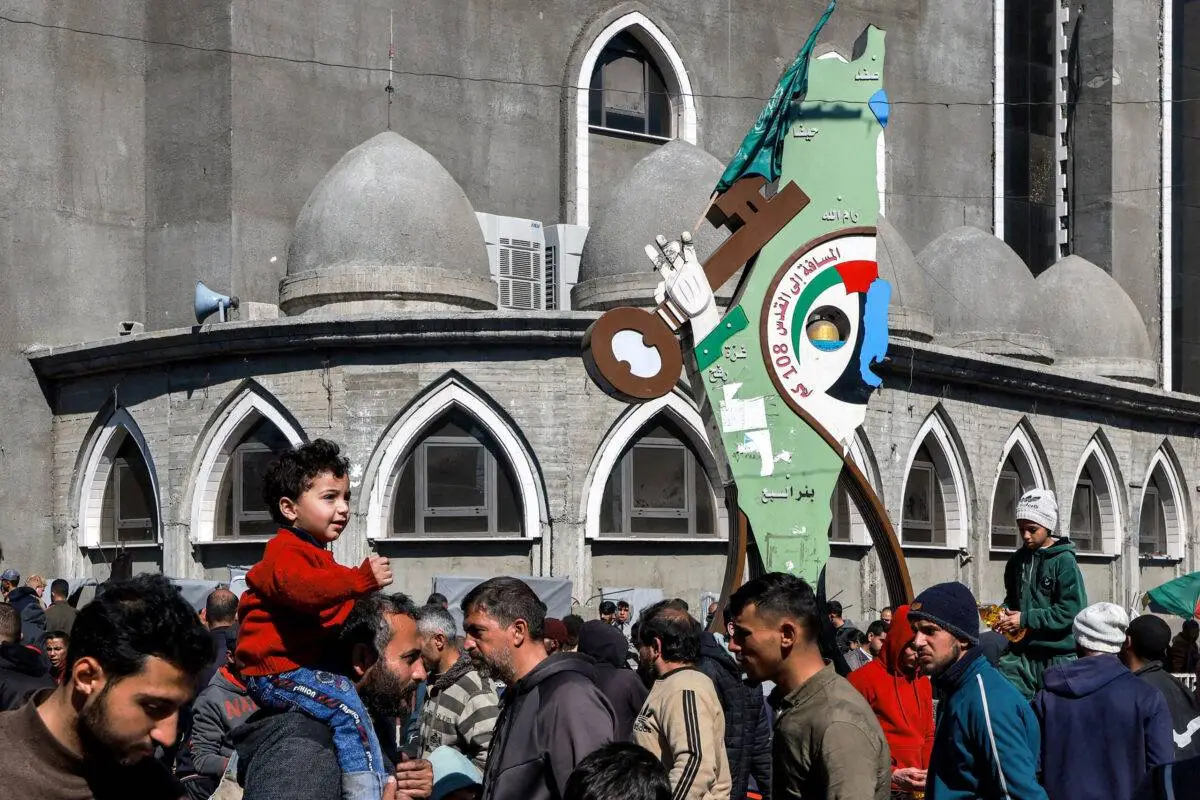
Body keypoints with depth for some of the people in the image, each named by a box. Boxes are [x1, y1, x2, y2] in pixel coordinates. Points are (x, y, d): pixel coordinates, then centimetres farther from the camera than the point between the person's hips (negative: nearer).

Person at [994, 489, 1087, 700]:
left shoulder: (1064, 562, -9)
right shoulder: (1018, 560, 11)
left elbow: (1070, 611, -16)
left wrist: (1025, 619, -16)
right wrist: (1004, 614, 2)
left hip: (1057, 655, -5)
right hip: (1021, 653, 5)